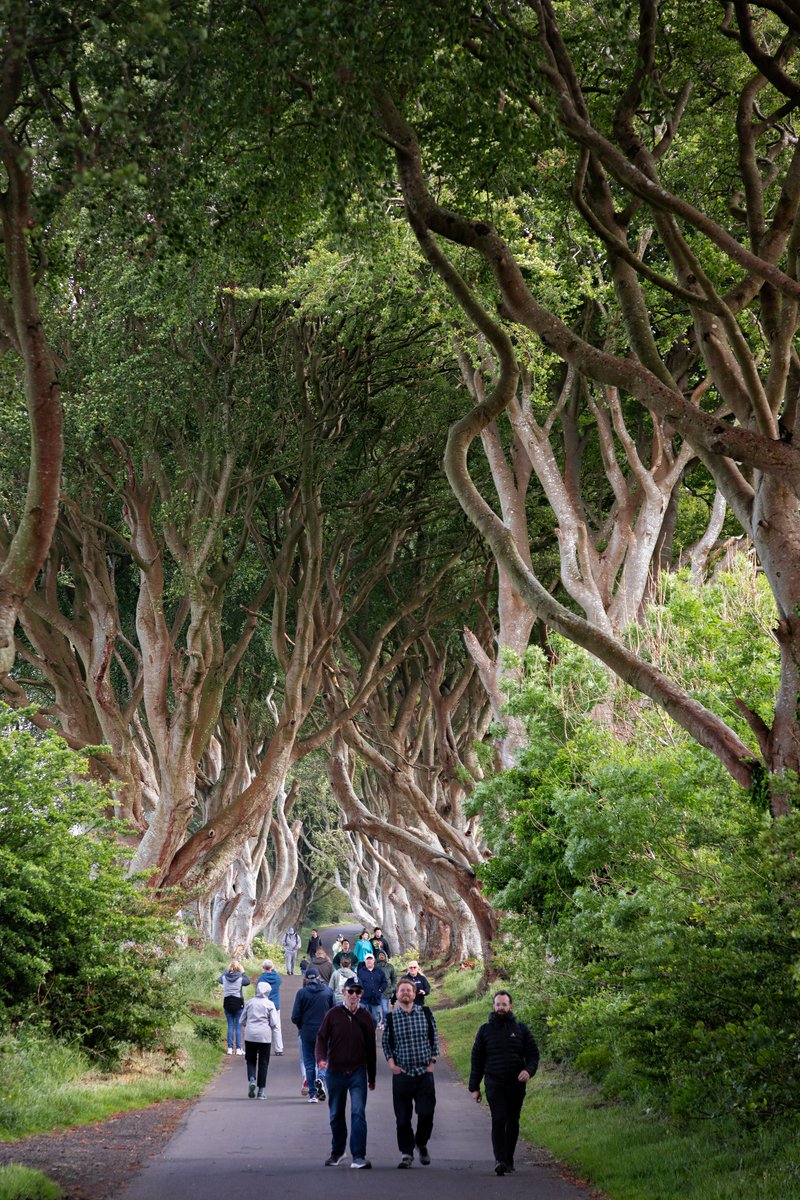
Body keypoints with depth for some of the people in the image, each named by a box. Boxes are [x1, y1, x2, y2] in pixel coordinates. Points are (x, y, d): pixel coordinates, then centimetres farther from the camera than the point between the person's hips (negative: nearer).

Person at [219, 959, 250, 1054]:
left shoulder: (225, 977, -5)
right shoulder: (240, 978, -12)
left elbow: (220, 979, 19)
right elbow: (248, 982, 9)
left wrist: (226, 971, 24)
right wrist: (243, 972, 14)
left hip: (227, 1002, 3)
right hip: (238, 1003, -3)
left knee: (230, 1025, 9)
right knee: (238, 1026, 4)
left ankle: (230, 1048, 6)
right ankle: (238, 1048, 3)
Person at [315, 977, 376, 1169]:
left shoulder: (365, 1016, 6)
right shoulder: (333, 1014, 2)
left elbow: (370, 1047, 11)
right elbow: (321, 1038, 2)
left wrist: (372, 1077, 13)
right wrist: (321, 1058, -19)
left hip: (358, 1072, -1)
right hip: (335, 1072, 1)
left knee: (358, 1113, -12)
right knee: (336, 1115, 12)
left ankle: (358, 1156, -14)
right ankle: (337, 1152, 29)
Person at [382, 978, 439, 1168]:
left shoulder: (425, 1013, 4)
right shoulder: (391, 1018, 3)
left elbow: (434, 1038, 10)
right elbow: (386, 1042, 11)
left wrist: (432, 1061, 3)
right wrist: (391, 1063, -1)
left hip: (424, 1072, 0)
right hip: (401, 1074, 0)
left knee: (426, 1113, -5)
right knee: (403, 1117, 0)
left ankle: (421, 1143, 21)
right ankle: (406, 1153, 11)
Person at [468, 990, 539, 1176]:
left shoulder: (521, 1029, 9)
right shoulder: (485, 1030, 8)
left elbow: (533, 1054, 9)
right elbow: (476, 1059, 10)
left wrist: (529, 1070, -13)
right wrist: (474, 1087, 6)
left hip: (516, 1084, 2)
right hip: (494, 1083, -2)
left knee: (512, 1122, 8)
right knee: (498, 1120, -16)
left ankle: (509, 1160, 19)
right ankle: (500, 1160, -24)